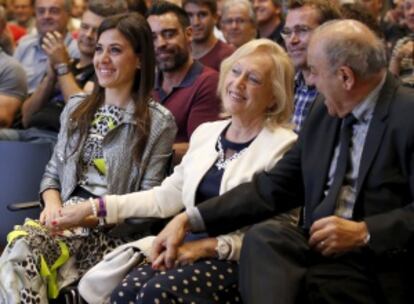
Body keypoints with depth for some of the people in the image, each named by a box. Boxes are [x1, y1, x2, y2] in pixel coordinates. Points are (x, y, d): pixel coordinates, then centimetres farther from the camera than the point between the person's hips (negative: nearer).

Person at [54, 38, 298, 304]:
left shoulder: (283, 146, -6)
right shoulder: (206, 133, 15)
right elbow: (165, 197, 17)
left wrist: (212, 246, -18)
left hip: (242, 262, -5)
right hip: (195, 250, 6)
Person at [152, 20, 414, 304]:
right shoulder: (324, 115, 14)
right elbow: (273, 187, 10)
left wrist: (365, 233, -21)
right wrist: (189, 220, 1)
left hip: (379, 263, -6)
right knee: (261, 238, -25)